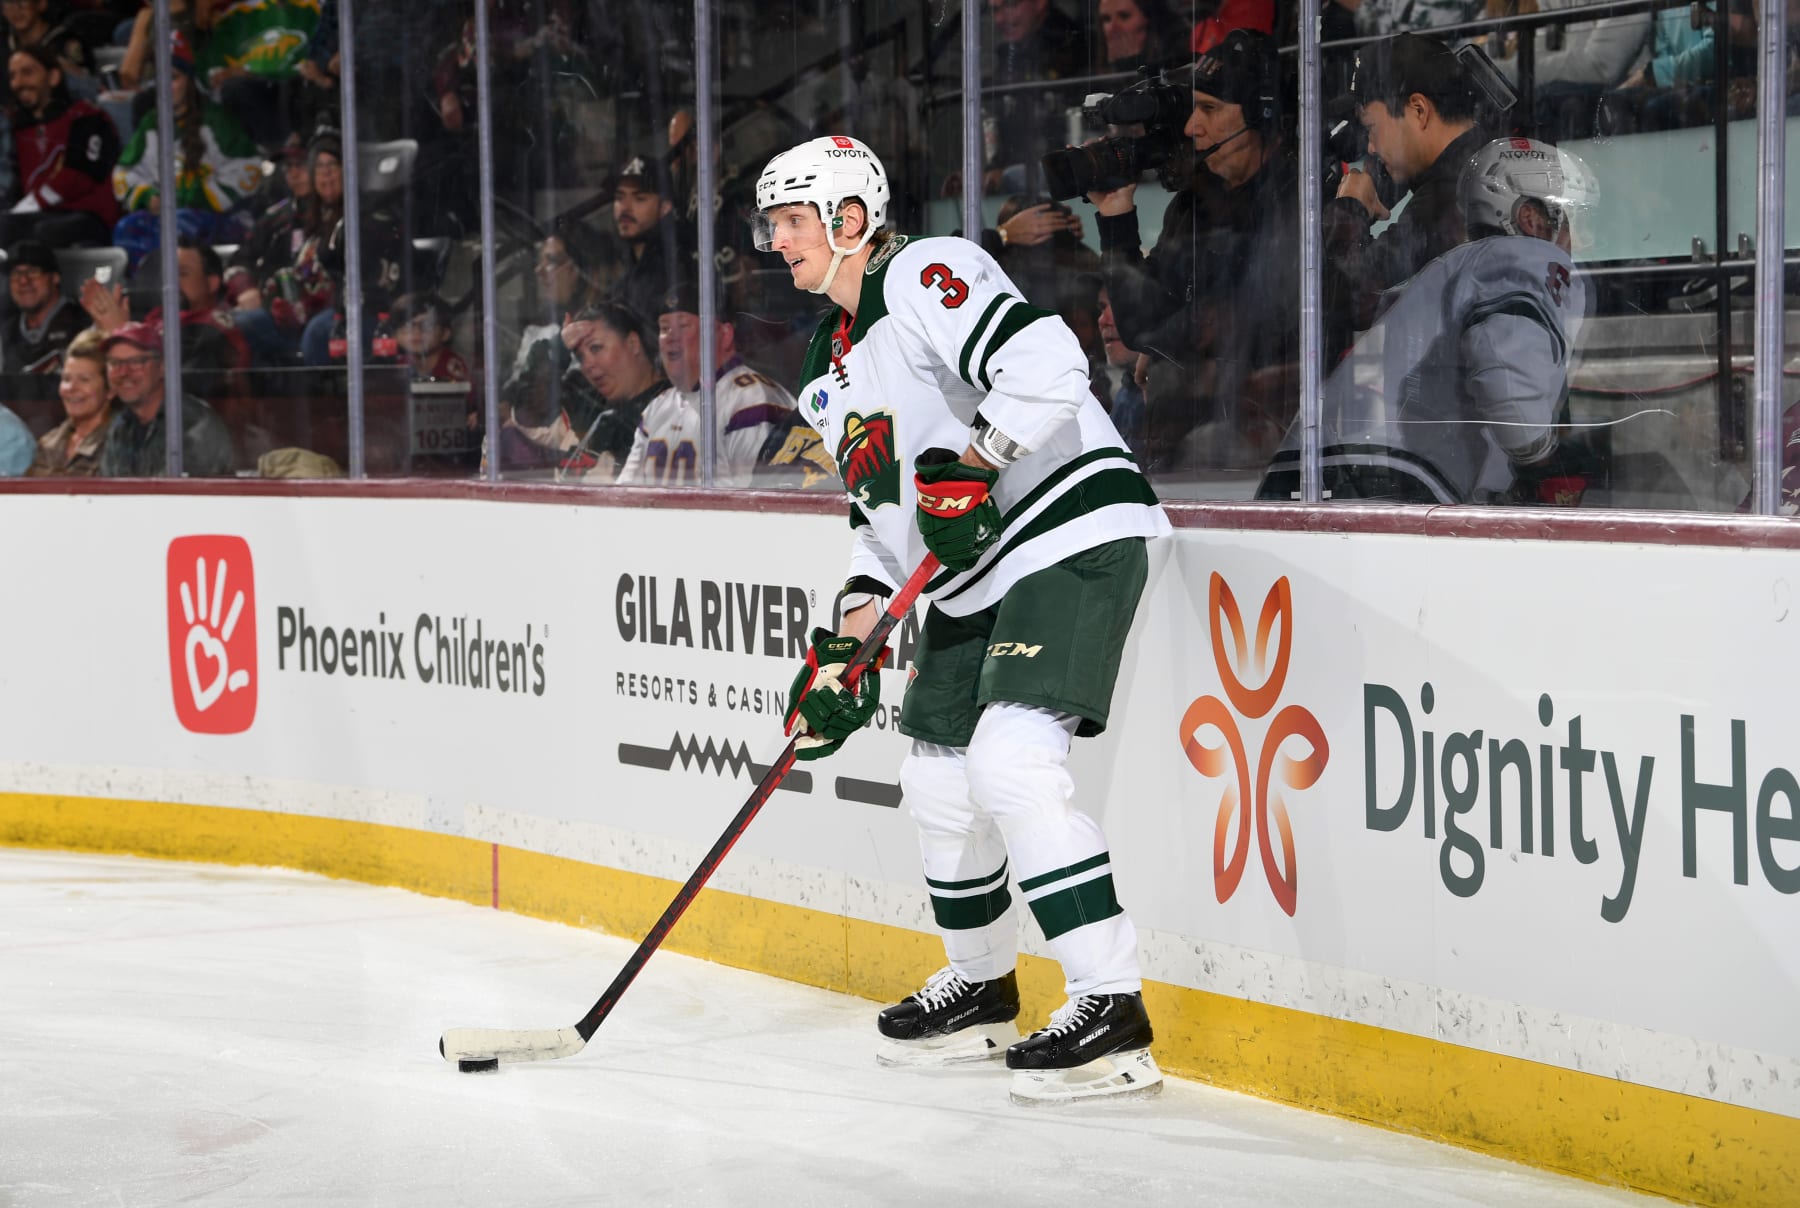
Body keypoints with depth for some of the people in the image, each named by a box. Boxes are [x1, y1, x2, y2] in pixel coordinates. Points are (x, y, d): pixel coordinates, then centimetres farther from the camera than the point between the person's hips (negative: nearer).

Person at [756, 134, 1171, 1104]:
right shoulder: (831, 363, 18)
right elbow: (879, 506, 22)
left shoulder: (926, 276, -12)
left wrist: (968, 468, -25)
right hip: (969, 582, 10)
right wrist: (849, 636, 12)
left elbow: (1045, 367, -26)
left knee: (1011, 766, -22)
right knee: (938, 782, 15)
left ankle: (1112, 1011, -20)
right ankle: (981, 990, 35)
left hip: (1071, 539, -10)